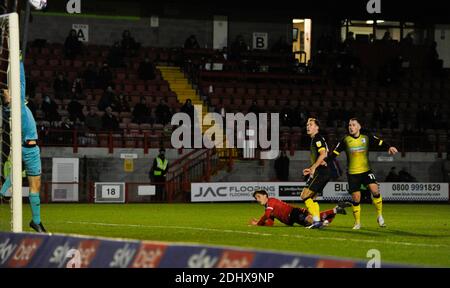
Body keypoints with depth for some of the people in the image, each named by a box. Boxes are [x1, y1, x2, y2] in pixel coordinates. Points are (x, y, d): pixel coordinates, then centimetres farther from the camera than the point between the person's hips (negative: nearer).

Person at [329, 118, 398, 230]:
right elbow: (335, 152, 1)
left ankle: (379, 216, -2)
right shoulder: (345, 140, -2)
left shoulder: (366, 137, -1)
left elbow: (380, 143, 2)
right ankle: (357, 222, 16)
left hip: (366, 170, 0)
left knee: (375, 190, -20)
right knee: (356, 198, -2)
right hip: (352, 173, 0)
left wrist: (389, 147, -17)